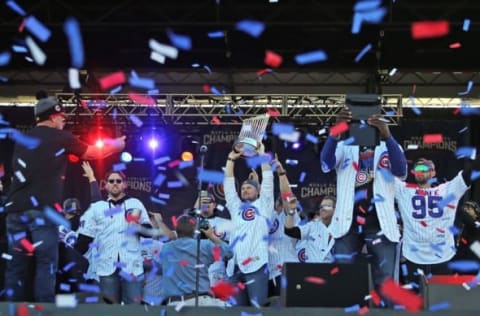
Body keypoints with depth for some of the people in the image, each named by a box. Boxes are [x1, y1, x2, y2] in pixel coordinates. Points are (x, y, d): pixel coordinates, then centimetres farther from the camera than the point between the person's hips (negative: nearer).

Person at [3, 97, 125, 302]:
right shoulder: (61, 137, 4)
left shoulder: (22, 140, 18)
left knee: (17, 264, 7)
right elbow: (94, 154, 16)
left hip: (16, 207, 5)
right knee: (46, 262, -2)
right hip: (42, 208, -5)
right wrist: (117, 144, 32)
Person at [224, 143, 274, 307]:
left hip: (256, 264, -5)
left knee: (258, 306, -9)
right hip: (234, 265, 5)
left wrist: (261, 153, 10)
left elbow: (268, 178, 7)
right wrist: (231, 159, 21)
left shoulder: (263, 205, 13)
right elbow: (228, 183, 22)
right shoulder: (236, 207, 23)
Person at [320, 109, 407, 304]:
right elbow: (326, 164, -12)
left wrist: (387, 136, -27)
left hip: (380, 224, 0)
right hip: (348, 223, 1)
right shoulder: (344, 147, 9)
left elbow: (401, 171, -12)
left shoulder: (389, 147, 9)